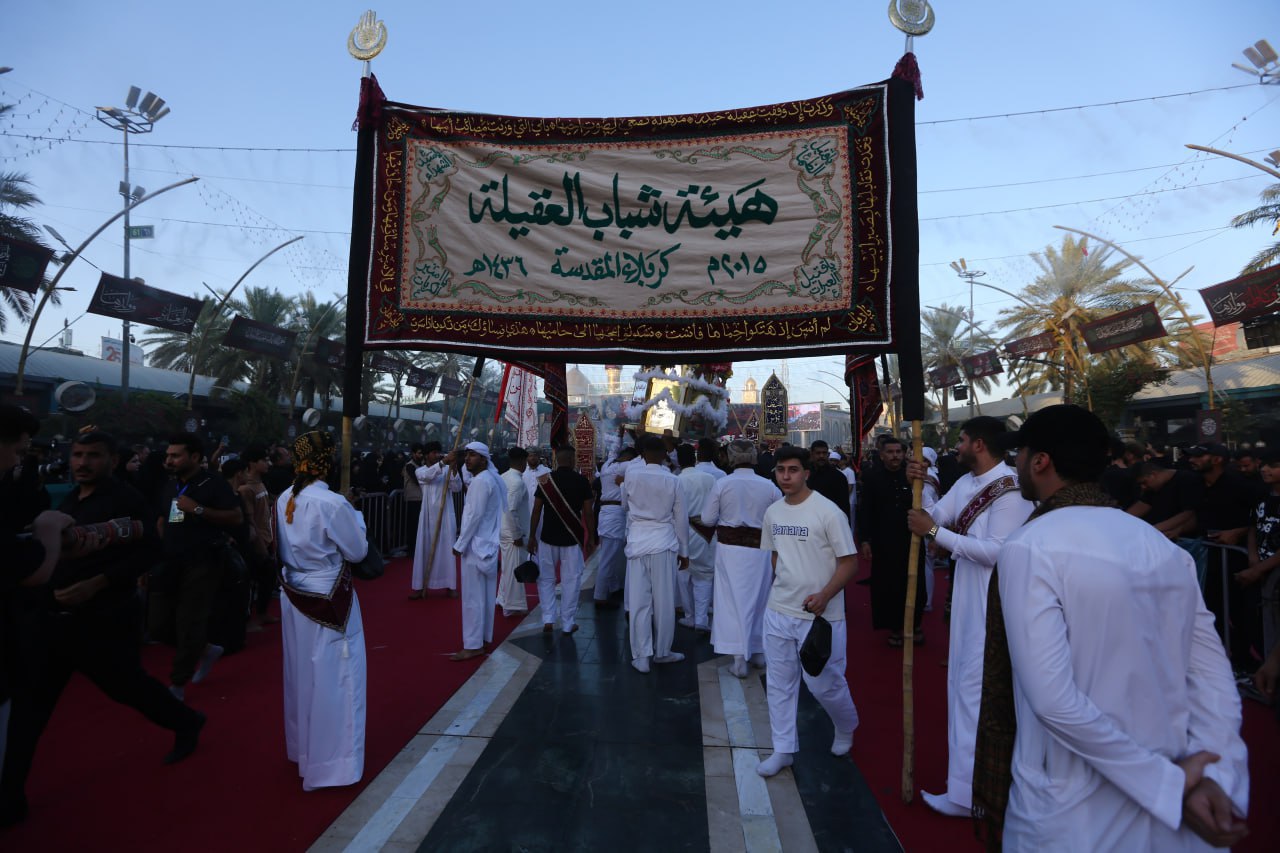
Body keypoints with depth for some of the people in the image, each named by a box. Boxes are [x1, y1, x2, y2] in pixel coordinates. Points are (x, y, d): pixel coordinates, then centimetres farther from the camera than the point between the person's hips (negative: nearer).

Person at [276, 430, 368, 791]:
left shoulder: (284, 500, -2)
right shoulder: (333, 504, -23)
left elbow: (284, 549, 11)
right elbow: (358, 551, -13)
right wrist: (355, 515, 1)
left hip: (294, 596, 7)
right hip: (329, 601, -7)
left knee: (301, 675, 22)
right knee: (332, 680, 5)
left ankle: (302, 750, 40)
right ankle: (329, 764, 17)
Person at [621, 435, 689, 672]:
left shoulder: (631, 476, -3)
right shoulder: (672, 481, -3)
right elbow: (681, 518, 2)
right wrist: (684, 551, 12)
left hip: (638, 543, 1)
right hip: (664, 543, 0)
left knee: (639, 602, 5)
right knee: (664, 602, 10)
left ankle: (641, 657, 10)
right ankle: (662, 652, 23)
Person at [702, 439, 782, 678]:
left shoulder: (722, 484, -10)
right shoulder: (769, 486, -6)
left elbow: (707, 519, -5)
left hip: (730, 548, -2)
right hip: (760, 549, 2)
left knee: (733, 600, 7)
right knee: (759, 599, 17)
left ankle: (740, 659, 9)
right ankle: (758, 652, 32)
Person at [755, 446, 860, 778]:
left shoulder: (828, 512, -14)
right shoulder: (773, 512, 4)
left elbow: (850, 562, -13)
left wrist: (824, 596, -23)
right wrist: (782, 589, 12)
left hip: (819, 614, -5)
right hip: (778, 611, 6)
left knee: (823, 682, 6)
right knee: (779, 682, 11)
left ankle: (846, 727, 37)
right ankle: (783, 749, 27)